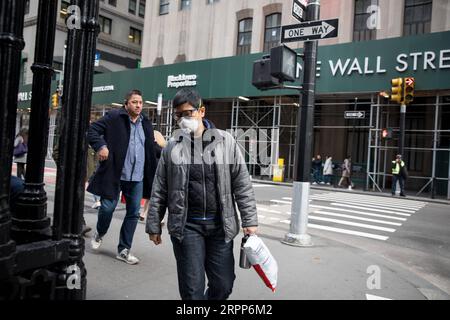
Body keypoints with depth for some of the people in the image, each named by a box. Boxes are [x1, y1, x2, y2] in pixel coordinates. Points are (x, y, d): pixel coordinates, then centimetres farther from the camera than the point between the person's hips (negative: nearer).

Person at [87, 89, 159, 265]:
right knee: (108, 207, 1)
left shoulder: (146, 123, 13)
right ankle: (100, 233, 36)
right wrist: (100, 146, -19)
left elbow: (151, 148, 19)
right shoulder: (114, 117, -4)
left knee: (133, 213, 7)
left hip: (137, 177, 5)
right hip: (115, 173, -5)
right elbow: (92, 130, -5)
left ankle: (124, 250, 20)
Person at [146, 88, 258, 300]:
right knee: (192, 287, 5)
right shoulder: (172, 147, 2)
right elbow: (159, 190, 6)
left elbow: (242, 184, 0)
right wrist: (154, 225, 7)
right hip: (186, 226, 0)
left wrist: (249, 220, -3)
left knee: (223, 284, 10)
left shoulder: (225, 141, 0)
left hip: (220, 225, 1)